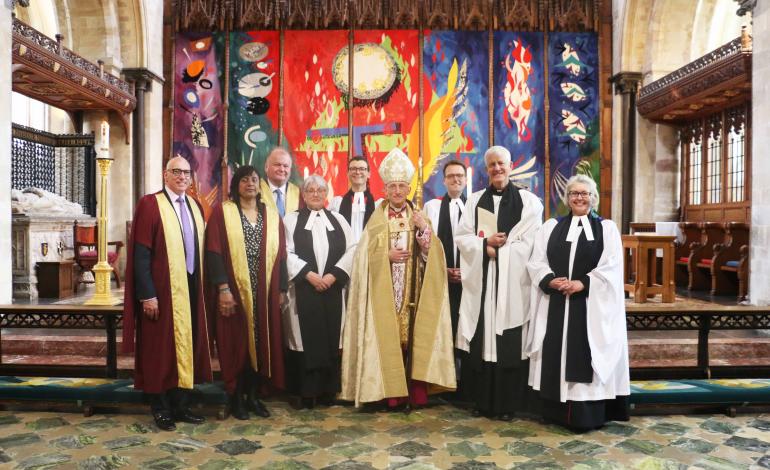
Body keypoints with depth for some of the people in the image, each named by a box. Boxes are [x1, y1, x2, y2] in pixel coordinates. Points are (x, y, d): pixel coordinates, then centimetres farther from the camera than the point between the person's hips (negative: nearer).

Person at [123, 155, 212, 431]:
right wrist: (147, 294, -16)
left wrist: (201, 288, 9)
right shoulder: (150, 204, -7)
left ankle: (181, 405, 24)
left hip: (191, 289, 6)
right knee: (161, 348, 5)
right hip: (162, 290, -6)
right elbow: (140, 253, -11)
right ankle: (160, 409, 18)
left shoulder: (195, 206, 12)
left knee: (186, 346, 11)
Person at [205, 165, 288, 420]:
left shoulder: (272, 216, 11)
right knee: (236, 343, 2)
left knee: (261, 344, 7)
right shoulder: (222, 212, 0)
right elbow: (214, 252, -8)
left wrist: (280, 290, 4)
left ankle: (254, 395, 20)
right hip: (234, 291, -3)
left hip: (264, 293, 4)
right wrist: (223, 288, -16)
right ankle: (236, 398, 16)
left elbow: (279, 255, 9)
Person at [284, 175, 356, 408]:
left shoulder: (338, 219, 11)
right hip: (303, 289, -2)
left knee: (331, 339, 5)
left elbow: (352, 249, 3)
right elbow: (286, 252, -5)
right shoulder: (291, 219, 5)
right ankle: (307, 393, 9)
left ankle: (328, 391, 16)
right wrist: (309, 274, -14)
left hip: (333, 289, 2)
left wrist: (333, 275, -9)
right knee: (306, 339, 0)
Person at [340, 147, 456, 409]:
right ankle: (392, 393, 4)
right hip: (385, 291, -1)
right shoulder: (377, 220, 5)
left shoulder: (418, 217, 11)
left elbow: (430, 255, 2)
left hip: (413, 291, 2)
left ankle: (415, 393, 6)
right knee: (388, 340, -4)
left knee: (414, 337, -1)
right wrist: (388, 255, -15)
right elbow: (366, 255, -1)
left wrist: (424, 229, -11)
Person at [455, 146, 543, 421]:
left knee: (509, 344, 0)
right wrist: (486, 243, -12)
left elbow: (529, 243, -3)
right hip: (480, 281, 2)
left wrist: (497, 248, -10)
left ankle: (507, 403, 12)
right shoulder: (475, 200, 12)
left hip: (512, 282, -2)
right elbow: (461, 237, 5)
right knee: (480, 341, 4)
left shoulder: (528, 201, 4)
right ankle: (482, 400, 15)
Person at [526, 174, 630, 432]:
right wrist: (551, 280, -15)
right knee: (557, 357, 5)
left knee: (586, 359, -1)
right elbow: (536, 262, 4)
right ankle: (557, 412, 15)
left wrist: (582, 283, -17)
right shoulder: (551, 227, 11)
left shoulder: (607, 228, 6)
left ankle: (587, 415, 8)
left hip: (592, 306, -2)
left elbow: (611, 268, -5)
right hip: (555, 304, 2)